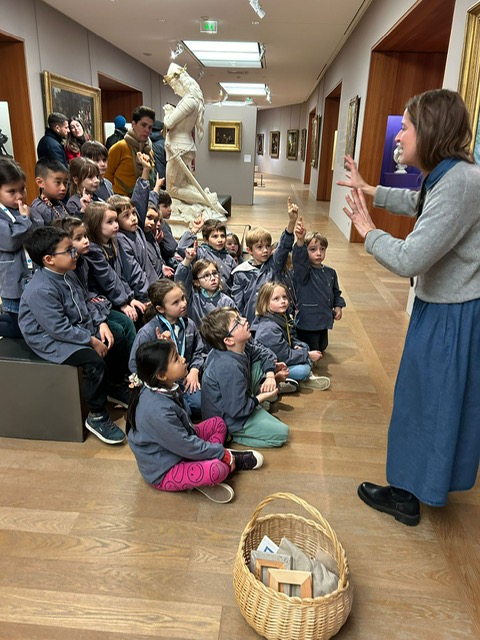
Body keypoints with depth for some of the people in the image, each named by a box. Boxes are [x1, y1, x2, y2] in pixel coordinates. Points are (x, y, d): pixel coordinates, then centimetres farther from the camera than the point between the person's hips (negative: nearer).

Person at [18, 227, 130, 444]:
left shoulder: (67, 274, 2)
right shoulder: (41, 290, -28)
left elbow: (86, 303, 12)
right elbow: (59, 329, -28)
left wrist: (101, 323, -4)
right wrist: (92, 341, -22)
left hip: (80, 329, 10)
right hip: (53, 340, -9)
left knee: (118, 344, 6)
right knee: (95, 362, -28)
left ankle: (116, 387, 30)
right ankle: (96, 416, -9)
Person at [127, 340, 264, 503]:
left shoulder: (163, 388, -7)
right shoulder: (157, 410, -35)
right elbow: (186, 447, -26)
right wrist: (223, 453, -14)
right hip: (163, 471, -9)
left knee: (218, 423, 11)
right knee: (217, 469, -28)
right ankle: (233, 460, 2)